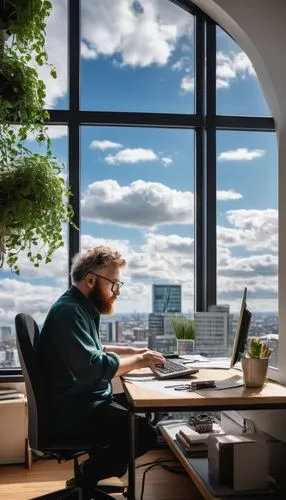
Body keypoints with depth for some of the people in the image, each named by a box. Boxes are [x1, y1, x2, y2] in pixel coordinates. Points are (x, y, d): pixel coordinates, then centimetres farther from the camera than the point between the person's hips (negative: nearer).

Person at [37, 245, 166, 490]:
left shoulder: (82, 307, 13)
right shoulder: (69, 311, -20)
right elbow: (94, 367, -30)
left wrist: (131, 351, 15)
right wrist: (138, 361, -17)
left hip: (86, 401, 11)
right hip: (74, 411, -11)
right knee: (145, 432, -18)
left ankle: (99, 464, 16)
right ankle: (89, 474, 3)